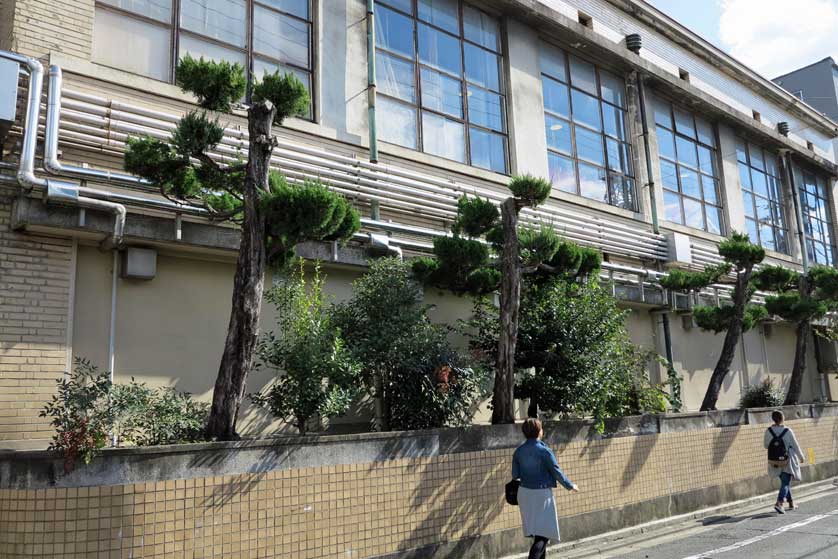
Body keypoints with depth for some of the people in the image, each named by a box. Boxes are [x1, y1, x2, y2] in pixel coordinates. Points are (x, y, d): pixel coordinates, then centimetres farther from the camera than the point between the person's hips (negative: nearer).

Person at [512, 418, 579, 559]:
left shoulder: (518, 451, 1)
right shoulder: (544, 451, -15)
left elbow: (515, 475, 4)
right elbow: (557, 472, -8)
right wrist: (570, 486, 6)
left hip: (524, 493, 6)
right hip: (541, 494, -6)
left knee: (537, 531, 21)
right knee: (543, 533, -3)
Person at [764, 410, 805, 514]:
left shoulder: (768, 431, -7)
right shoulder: (787, 431, -16)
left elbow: (765, 445, 3)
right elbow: (795, 445, -5)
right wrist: (801, 457, 11)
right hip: (788, 461, -4)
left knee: (785, 482, 20)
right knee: (786, 483, -2)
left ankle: (791, 504, 31)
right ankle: (779, 503, -19)